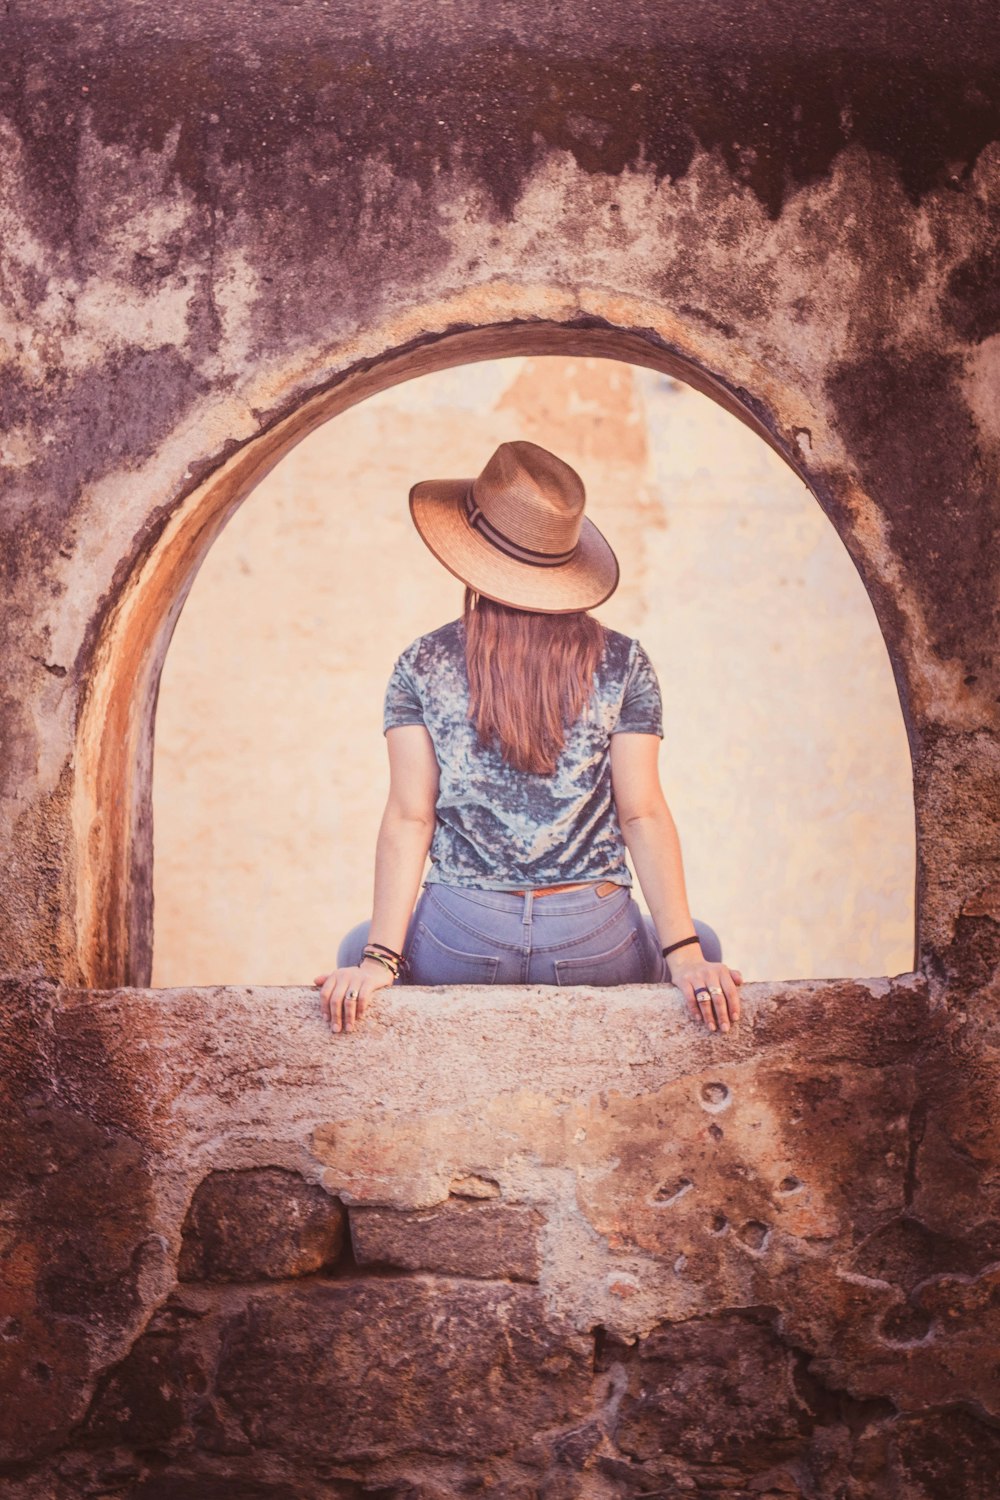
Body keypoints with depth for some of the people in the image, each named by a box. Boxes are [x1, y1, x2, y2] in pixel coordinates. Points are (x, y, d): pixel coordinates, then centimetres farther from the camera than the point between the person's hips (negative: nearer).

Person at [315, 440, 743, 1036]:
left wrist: (378, 960, -10)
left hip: (458, 943, 0)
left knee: (354, 949, 32)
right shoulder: (624, 664, -3)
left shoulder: (422, 667, -3)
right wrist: (686, 954, -10)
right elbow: (643, 814, -9)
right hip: (595, 945, 0)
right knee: (706, 946, 31)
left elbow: (409, 817, -8)